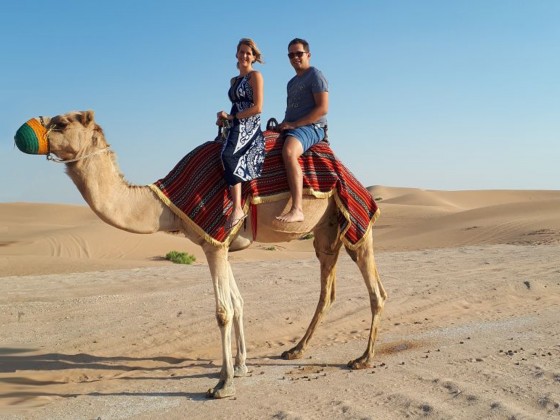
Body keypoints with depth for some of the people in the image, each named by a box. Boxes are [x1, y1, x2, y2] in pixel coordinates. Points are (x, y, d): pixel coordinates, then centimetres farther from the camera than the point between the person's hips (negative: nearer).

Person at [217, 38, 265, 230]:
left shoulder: (255, 76, 1)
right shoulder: (234, 80, 24)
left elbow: (257, 108, -8)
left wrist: (231, 117, -6)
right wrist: (224, 119, 4)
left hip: (249, 127, -9)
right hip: (236, 128, 9)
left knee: (228, 155, -32)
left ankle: (238, 208, -38)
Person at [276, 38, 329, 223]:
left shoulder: (315, 76, -2)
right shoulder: (292, 82, 25)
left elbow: (322, 108, -13)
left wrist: (294, 124, -16)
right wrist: (283, 124, 9)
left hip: (311, 127, -10)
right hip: (291, 128, 10)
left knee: (288, 151, -38)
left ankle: (297, 210, -46)